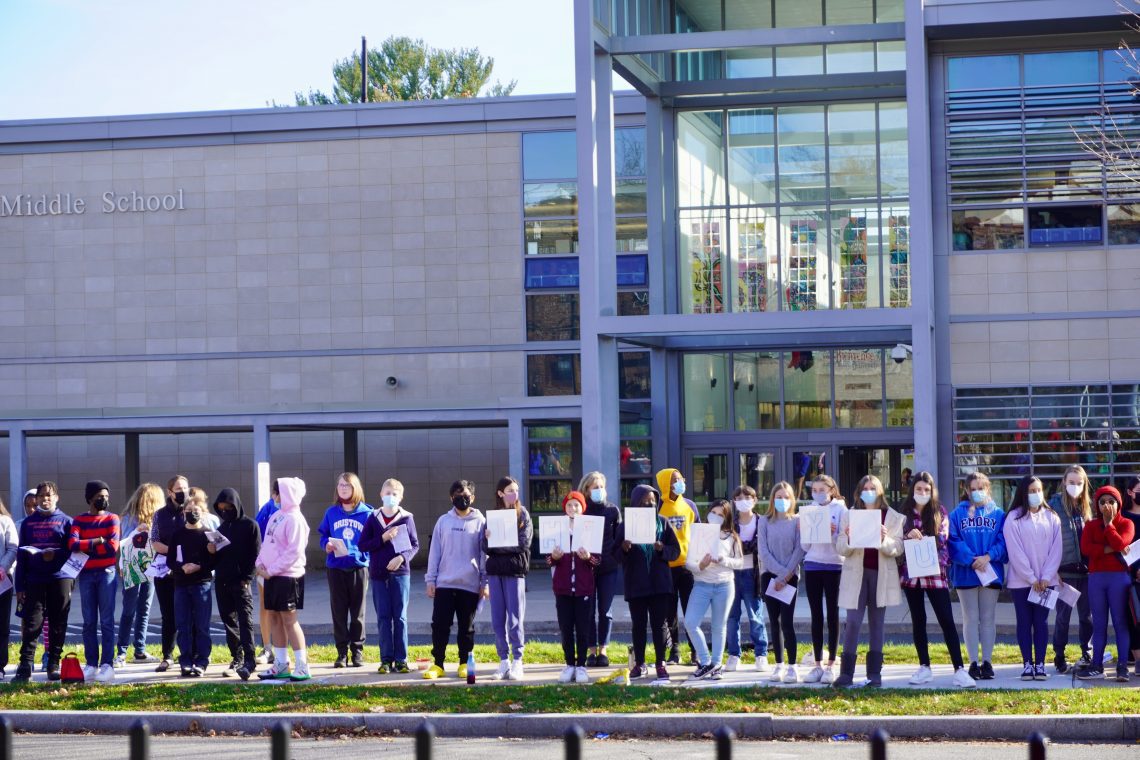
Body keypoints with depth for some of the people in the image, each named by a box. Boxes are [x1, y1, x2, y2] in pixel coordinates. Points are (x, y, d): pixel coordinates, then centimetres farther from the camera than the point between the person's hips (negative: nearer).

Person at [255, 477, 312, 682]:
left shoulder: (294, 519, -13)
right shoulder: (276, 516, 14)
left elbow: (294, 552, -19)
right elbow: (267, 543, 19)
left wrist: (271, 570, -16)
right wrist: (260, 563, 2)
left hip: (288, 576, -9)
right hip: (271, 575, 9)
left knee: (289, 619, -8)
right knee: (274, 618, 11)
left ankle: (302, 666, -4)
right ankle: (280, 665, 18)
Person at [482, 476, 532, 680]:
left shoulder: (523, 514, 3)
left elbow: (524, 543, -8)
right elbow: (486, 548, 5)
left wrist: (497, 543, -9)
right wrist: (488, 539, -17)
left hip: (515, 570, -3)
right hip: (495, 570, 3)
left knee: (515, 618, -4)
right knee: (498, 619, 4)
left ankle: (517, 661, 1)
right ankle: (504, 661, 10)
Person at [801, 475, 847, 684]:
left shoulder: (840, 510, 1)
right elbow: (804, 545, 8)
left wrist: (833, 533, -21)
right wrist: (806, 532, -10)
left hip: (834, 566, -3)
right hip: (812, 565, 3)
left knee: (832, 615, 0)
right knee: (816, 615, 4)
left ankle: (831, 665, 4)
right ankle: (818, 664, 8)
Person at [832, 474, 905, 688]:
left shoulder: (893, 517, 6)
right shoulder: (849, 516, 8)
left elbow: (898, 549, -1)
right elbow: (841, 549, 3)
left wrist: (884, 540, -20)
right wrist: (849, 540, -18)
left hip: (881, 574, 0)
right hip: (856, 573, 0)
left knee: (877, 623, 5)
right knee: (853, 622, -7)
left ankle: (874, 674, 8)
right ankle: (846, 673, -6)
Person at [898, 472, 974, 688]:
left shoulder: (939, 513, 3)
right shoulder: (904, 513, 7)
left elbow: (942, 540, -1)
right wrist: (908, 537, -15)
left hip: (935, 574, -3)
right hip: (911, 573, 3)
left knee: (946, 621, -7)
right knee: (918, 621, 9)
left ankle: (959, 669, -9)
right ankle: (924, 668, 17)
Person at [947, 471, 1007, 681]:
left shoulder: (998, 514, 5)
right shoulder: (958, 514, 4)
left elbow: (1003, 541, -4)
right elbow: (953, 541, -6)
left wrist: (988, 557, -19)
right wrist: (971, 560, -19)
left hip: (992, 573, 0)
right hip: (965, 574, 0)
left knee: (988, 619, 5)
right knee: (971, 619, 3)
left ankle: (987, 662, 10)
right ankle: (974, 663, 7)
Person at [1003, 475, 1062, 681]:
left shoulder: (1051, 518, 6)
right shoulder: (1014, 519, -3)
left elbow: (1056, 549, 2)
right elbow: (1015, 551, -8)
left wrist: (1046, 577, -8)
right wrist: (1031, 578, -11)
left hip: (1046, 580, 2)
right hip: (1020, 580, -2)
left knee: (1041, 622, 3)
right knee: (1024, 622, 2)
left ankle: (1040, 664, 5)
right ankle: (1027, 664, 5)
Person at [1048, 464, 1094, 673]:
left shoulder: (1086, 506, 10)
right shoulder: (1055, 505, -6)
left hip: (1086, 569, 4)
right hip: (1065, 569, -4)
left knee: (1087, 613, 9)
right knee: (1063, 614, 0)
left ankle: (1087, 653, 20)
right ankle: (1059, 656, 9)